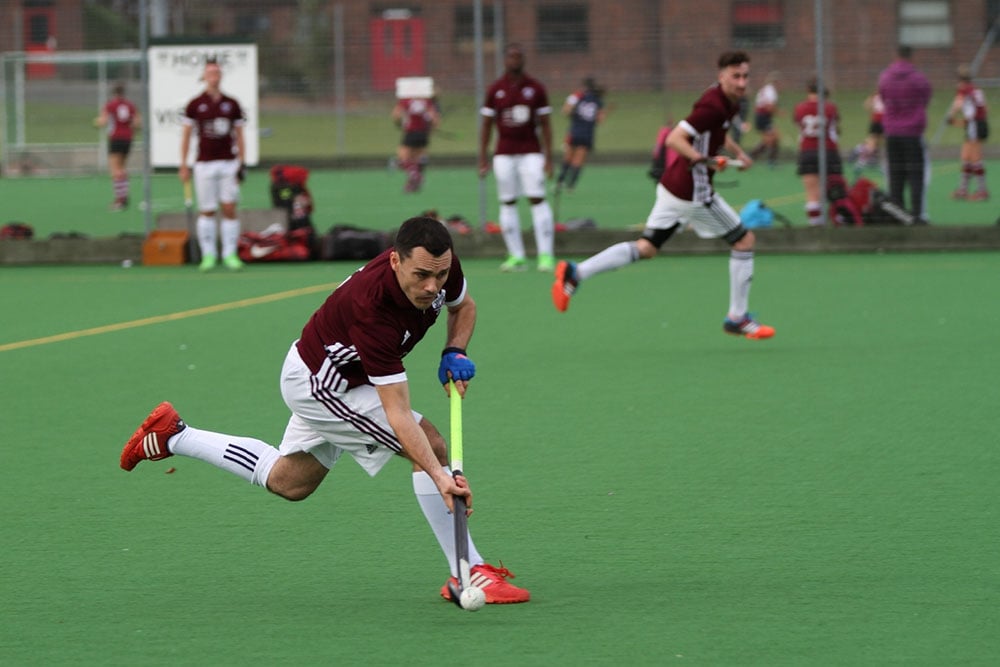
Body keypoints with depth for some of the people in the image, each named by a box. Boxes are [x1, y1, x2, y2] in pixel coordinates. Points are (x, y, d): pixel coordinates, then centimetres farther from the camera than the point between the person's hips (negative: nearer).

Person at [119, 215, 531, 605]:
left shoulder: (443, 264, -20)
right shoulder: (372, 309, -41)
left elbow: (464, 306, 6)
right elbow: (397, 414, -41)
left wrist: (455, 353, -13)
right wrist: (440, 477, -50)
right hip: (316, 381, -9)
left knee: (287, 482, 25)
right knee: (431, 446, -18)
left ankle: (172, 437, 35)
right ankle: (471, 574, -10)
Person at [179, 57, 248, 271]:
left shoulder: (232, 104, 8)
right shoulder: (195, 105, 3)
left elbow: (239, 135, 12)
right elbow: (186, 135, 6)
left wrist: (242, 163, 5)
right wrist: (183, 165, 0)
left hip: (229, 163, 1)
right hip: (204, 164, -1)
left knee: (229, 209, -4)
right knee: (207, 211, 0)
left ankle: (230, 254, 1)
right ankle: (209, 255, 8)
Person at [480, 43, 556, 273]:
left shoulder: (536, 88, 3)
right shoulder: (495, 90, 5)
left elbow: (545, 125, 5)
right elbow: (486, 125, 9)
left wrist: (548, 158, -1)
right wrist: (482, 159, 5)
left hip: (531, 153, -1)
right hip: (504, 155, 2)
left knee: (537, 199, -11)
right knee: (507, 203, 0)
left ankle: (546, 254, -11)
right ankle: (516, 256, 4)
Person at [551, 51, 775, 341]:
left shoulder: (729, 101, 9)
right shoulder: (713, 106, -21)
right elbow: (674, 138, -27)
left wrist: (738, 152, 20)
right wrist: (699, 157, -41)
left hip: (671, 185, 9)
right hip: (694, 191, -9)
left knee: (645, 248, 10)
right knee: (744, 240, 4)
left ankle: (575, 273, -2)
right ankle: (737, 318, 12)